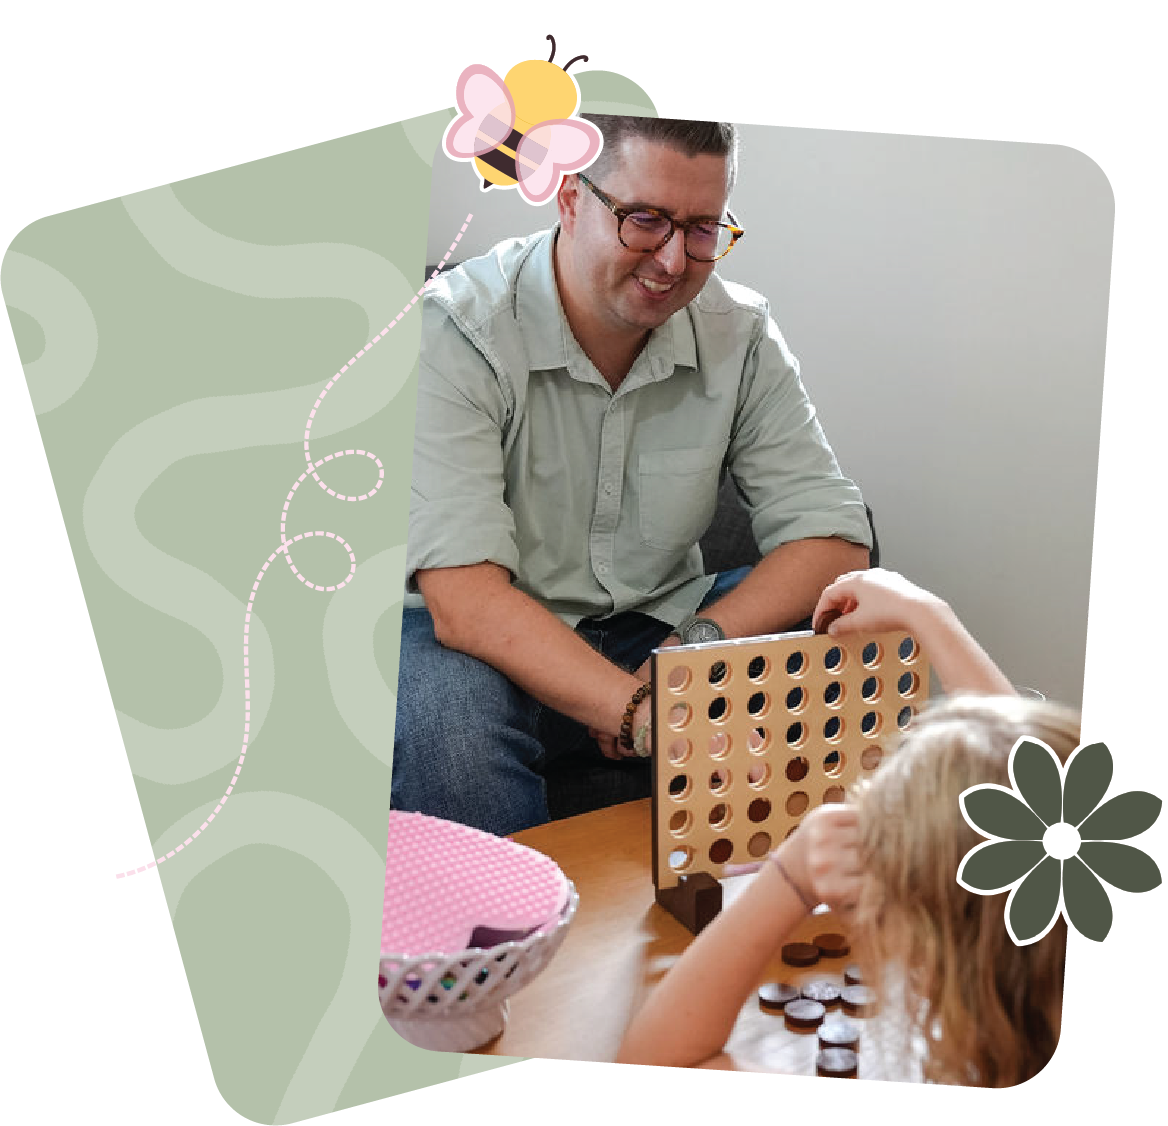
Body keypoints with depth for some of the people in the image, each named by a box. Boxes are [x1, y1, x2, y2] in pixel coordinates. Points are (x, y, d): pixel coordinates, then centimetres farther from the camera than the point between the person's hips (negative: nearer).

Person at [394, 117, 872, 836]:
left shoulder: (739, 334, -4)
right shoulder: (451, 334, -19)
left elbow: (835, 540, -7)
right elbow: (464, 600, -28)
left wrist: (695, 646, -24)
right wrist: (644, 716, -41)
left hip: (659, 628, 4)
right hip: (498, 645, -4)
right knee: (447, 704, -37)